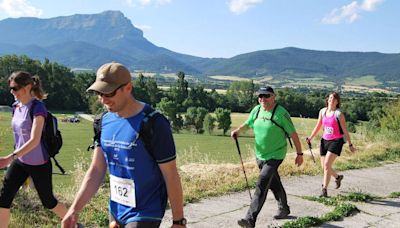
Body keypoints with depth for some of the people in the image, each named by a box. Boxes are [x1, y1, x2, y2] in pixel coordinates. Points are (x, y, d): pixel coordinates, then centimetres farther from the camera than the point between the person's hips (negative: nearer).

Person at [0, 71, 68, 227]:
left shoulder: (37, 107, -20)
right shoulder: (17, 107, 3)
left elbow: (35, 140, -28)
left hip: (39, 164, -7)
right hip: (19, 162, 7)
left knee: (48, 201, 8)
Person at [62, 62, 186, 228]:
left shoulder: (154, 123, -19)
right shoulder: (105, 122, 1)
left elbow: (171, 176, -14)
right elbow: (96, 170, 4)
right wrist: (75, 209, -4)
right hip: (115, 212, 6)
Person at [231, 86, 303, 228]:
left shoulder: (281, 113, -15)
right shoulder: (256, 110, 2)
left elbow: (293, 134, -10)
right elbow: (247, 124, 18)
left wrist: (299, 154, -7)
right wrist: (238, 130, -3)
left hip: (275, 155, -6)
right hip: (260, 155, 7)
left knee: (261, 185, -17)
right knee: (274, 184, 21)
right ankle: (284, 209, 43)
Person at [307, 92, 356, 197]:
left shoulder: (339, 114, -10)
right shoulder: (322, 111, 5)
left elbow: (345, 130, -5)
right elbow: (318, 127, 14)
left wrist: (350, 145, -1)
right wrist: (310, 138, 6)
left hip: (336, 141, -6)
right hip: (325, 141, 6)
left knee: (327, 164, -17)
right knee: (324, 166, 9)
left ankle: (324, 190, -8)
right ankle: (338, 177, 40)